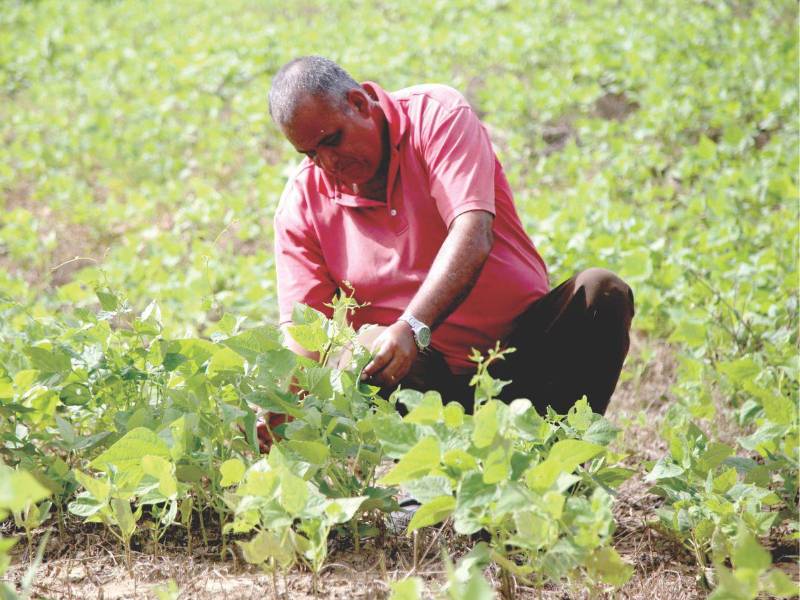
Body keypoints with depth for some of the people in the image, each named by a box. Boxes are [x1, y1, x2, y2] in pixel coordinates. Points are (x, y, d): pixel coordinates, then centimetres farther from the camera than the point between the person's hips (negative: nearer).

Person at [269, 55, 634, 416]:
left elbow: (473, 235, -23)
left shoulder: (437, 114, -8)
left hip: (523, 346, 0)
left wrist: (412, 328, -38)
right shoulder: (301, 204, 0)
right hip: (426, 378, 0)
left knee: (602, 292, -27)